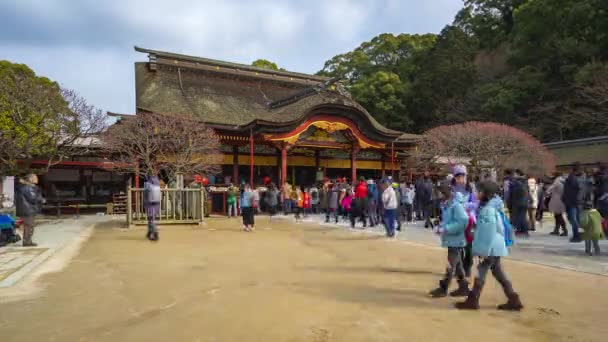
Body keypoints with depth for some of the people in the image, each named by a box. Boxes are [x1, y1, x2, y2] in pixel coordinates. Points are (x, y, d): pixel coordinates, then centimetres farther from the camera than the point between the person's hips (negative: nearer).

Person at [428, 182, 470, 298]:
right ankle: (463, 287, 26)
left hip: (455, 239, -9)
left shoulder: (456, 205, -20)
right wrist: (441, 226, 2)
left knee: (450, 265, -1)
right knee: (457, 265, 16)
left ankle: (443, 289, 7)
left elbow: (462, 221, -27)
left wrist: (445, 229, -25)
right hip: (451, 239, 9)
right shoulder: (446, 204, 8)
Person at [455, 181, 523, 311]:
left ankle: (472, 301, 10)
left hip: (491, 248, -10)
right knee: (499, 273, 15)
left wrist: (486, 250, -21)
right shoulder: (489, 207, 10)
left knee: (481, 272, 0)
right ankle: (514, 300, 20)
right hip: (494, 247, 10)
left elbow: (491, 232, -23)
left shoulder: (488, 209, -20)